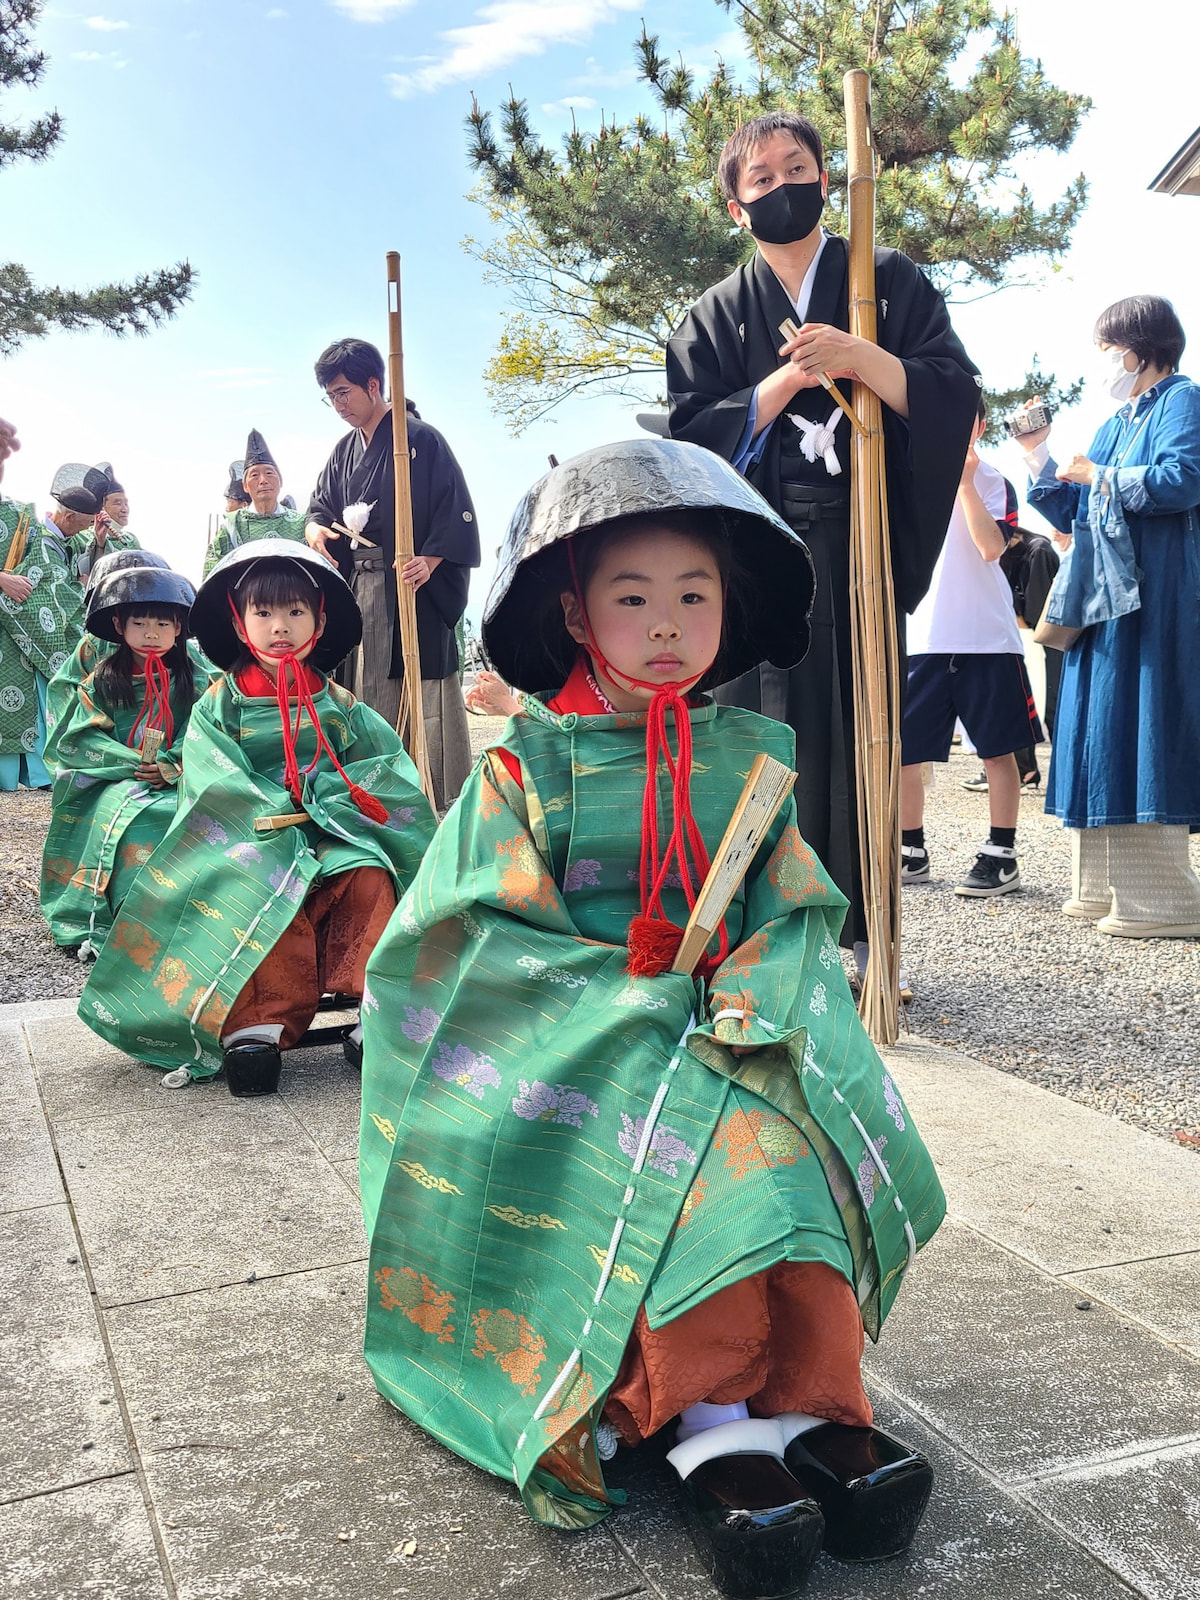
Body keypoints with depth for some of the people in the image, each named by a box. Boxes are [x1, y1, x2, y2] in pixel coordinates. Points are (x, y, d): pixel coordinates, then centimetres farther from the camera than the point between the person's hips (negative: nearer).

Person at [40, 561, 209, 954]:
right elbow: (83, 738, -1)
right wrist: (134, 762, -14)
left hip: (177, 785, 0)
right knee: (123, 811, -32)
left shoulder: (194, 683, 8)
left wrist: (170, 767, -20)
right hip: (114, 784, 0)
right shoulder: (102, 681, 8)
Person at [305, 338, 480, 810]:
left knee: (425, 696, -8)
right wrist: (315, 526, 2)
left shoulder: (420, 438, -6)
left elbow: (456, 511, -11)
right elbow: (322, 504, 25)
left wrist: (428, 561, -23)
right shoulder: (346, 450, 16)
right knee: (368, 690, 7)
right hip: (361, 589, 7)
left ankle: (447, 802, -2)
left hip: (413, 584, -7)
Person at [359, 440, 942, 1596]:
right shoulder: (528, 761, 0)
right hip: (578, 1047, -3)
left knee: (807, 1156, -24)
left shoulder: (747, 755, 11)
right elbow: (492, 930, -6)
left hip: (729, 1035, 4)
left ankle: (818, 1409, -21)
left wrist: (750, 993, -15)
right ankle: (717, 1433, -26)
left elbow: (796, 905, 7)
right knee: (693, 1163, -30)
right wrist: (639, 998, -15)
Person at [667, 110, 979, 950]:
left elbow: (956, 393, 0)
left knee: (862, 736, -3)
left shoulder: (889, 281, 11)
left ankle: (861, 937, 3)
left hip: (861, 544, 0)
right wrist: (784, 383, -9)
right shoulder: (718, 315, 14)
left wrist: (860, 358, -15)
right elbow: (690, 434, 2)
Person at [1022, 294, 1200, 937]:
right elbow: (1072, 515, 21)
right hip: (1103, 598, 9)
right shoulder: (1113, 426, 24)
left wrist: (1100, 477, -8)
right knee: (1098, 728, 5)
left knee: (1138, 728, -13)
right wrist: (1039, 457, 12)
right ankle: (1107, 885, 10)